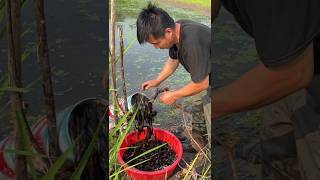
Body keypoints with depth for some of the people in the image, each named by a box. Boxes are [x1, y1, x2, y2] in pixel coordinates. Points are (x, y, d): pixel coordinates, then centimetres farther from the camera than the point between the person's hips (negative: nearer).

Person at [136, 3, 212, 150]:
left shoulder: (192, 43, -40)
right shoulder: (175, 28, -12)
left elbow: (201, 83, -30)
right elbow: (173, 60, 8)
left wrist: (174, 95, -17)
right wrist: (157, 81, 3)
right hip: (205, 75, 9)